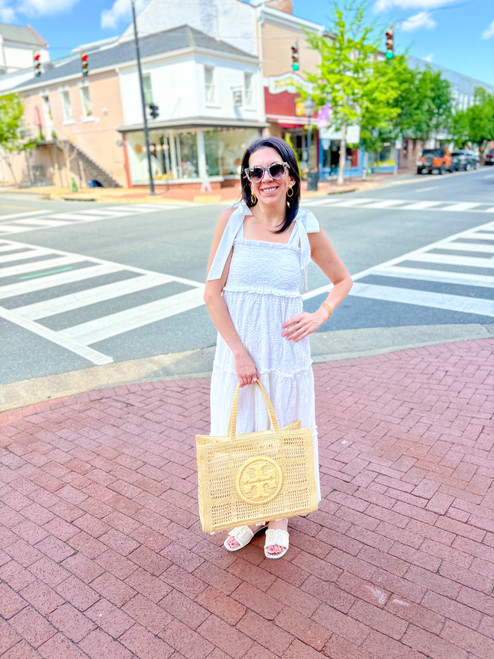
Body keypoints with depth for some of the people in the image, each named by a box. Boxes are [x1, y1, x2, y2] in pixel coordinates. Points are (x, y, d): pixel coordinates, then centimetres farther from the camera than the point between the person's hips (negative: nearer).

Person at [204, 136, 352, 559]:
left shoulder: (305, 229, -4)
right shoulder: (233, 220, -4)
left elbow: (343, 280, 10)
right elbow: (212, 290, -7)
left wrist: (320, 315, -8)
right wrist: (239, 351, -12)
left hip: (285, 351, -1)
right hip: (236, 351, 1)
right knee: (238, 432, 15)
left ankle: (279, 517, 39)